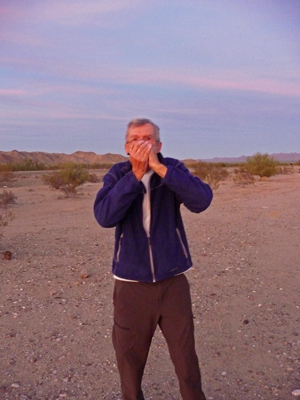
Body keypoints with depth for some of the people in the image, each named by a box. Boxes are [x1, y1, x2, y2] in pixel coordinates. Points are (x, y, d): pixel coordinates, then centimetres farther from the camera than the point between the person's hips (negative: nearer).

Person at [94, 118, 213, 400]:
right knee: (129, 356, 17)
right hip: (131, 283, 1)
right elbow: (104, 216, -20)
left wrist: (159, 168, -26)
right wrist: (135, 174, -23)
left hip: (173, 280, 0)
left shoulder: (172, 169, -6)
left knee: (186, 357, 12)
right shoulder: (118, 174, -5)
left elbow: (202, 200, -23)